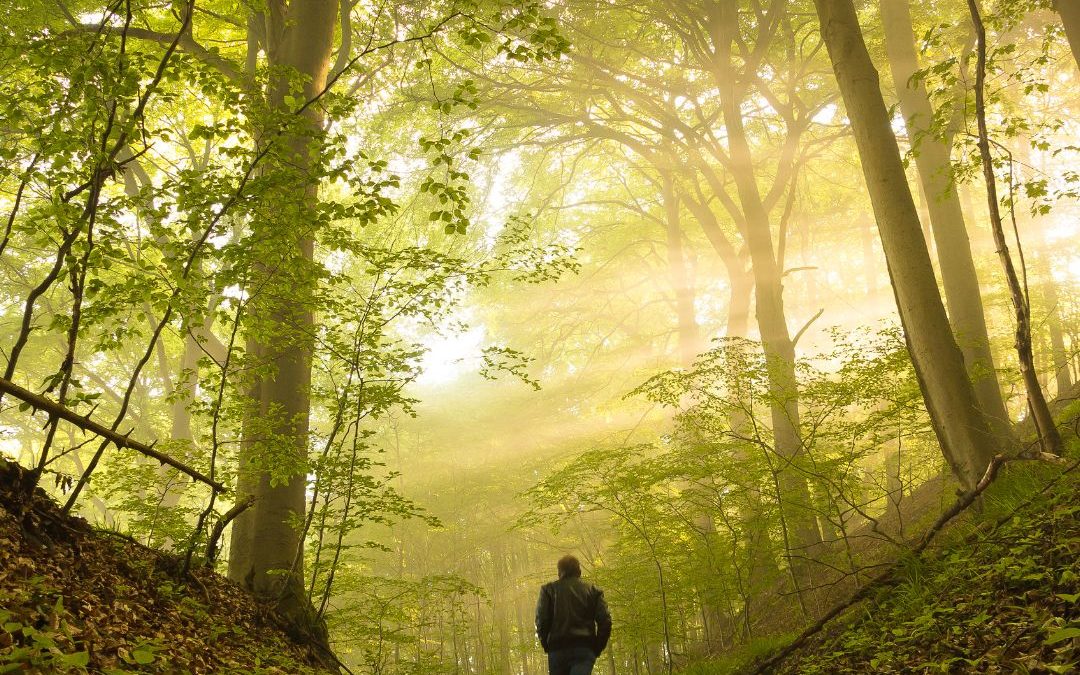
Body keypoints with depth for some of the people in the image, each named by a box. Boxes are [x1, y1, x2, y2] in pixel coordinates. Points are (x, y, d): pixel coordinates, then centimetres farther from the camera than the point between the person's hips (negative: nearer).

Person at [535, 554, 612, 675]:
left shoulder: (548, 589, 10)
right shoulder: (593, 590, 13)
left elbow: (541, 620, -2)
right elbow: (605, 621, 2)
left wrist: (547, 646, 8)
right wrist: (597, 648, 9)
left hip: (557, 648, 0)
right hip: (585, 649, 0)